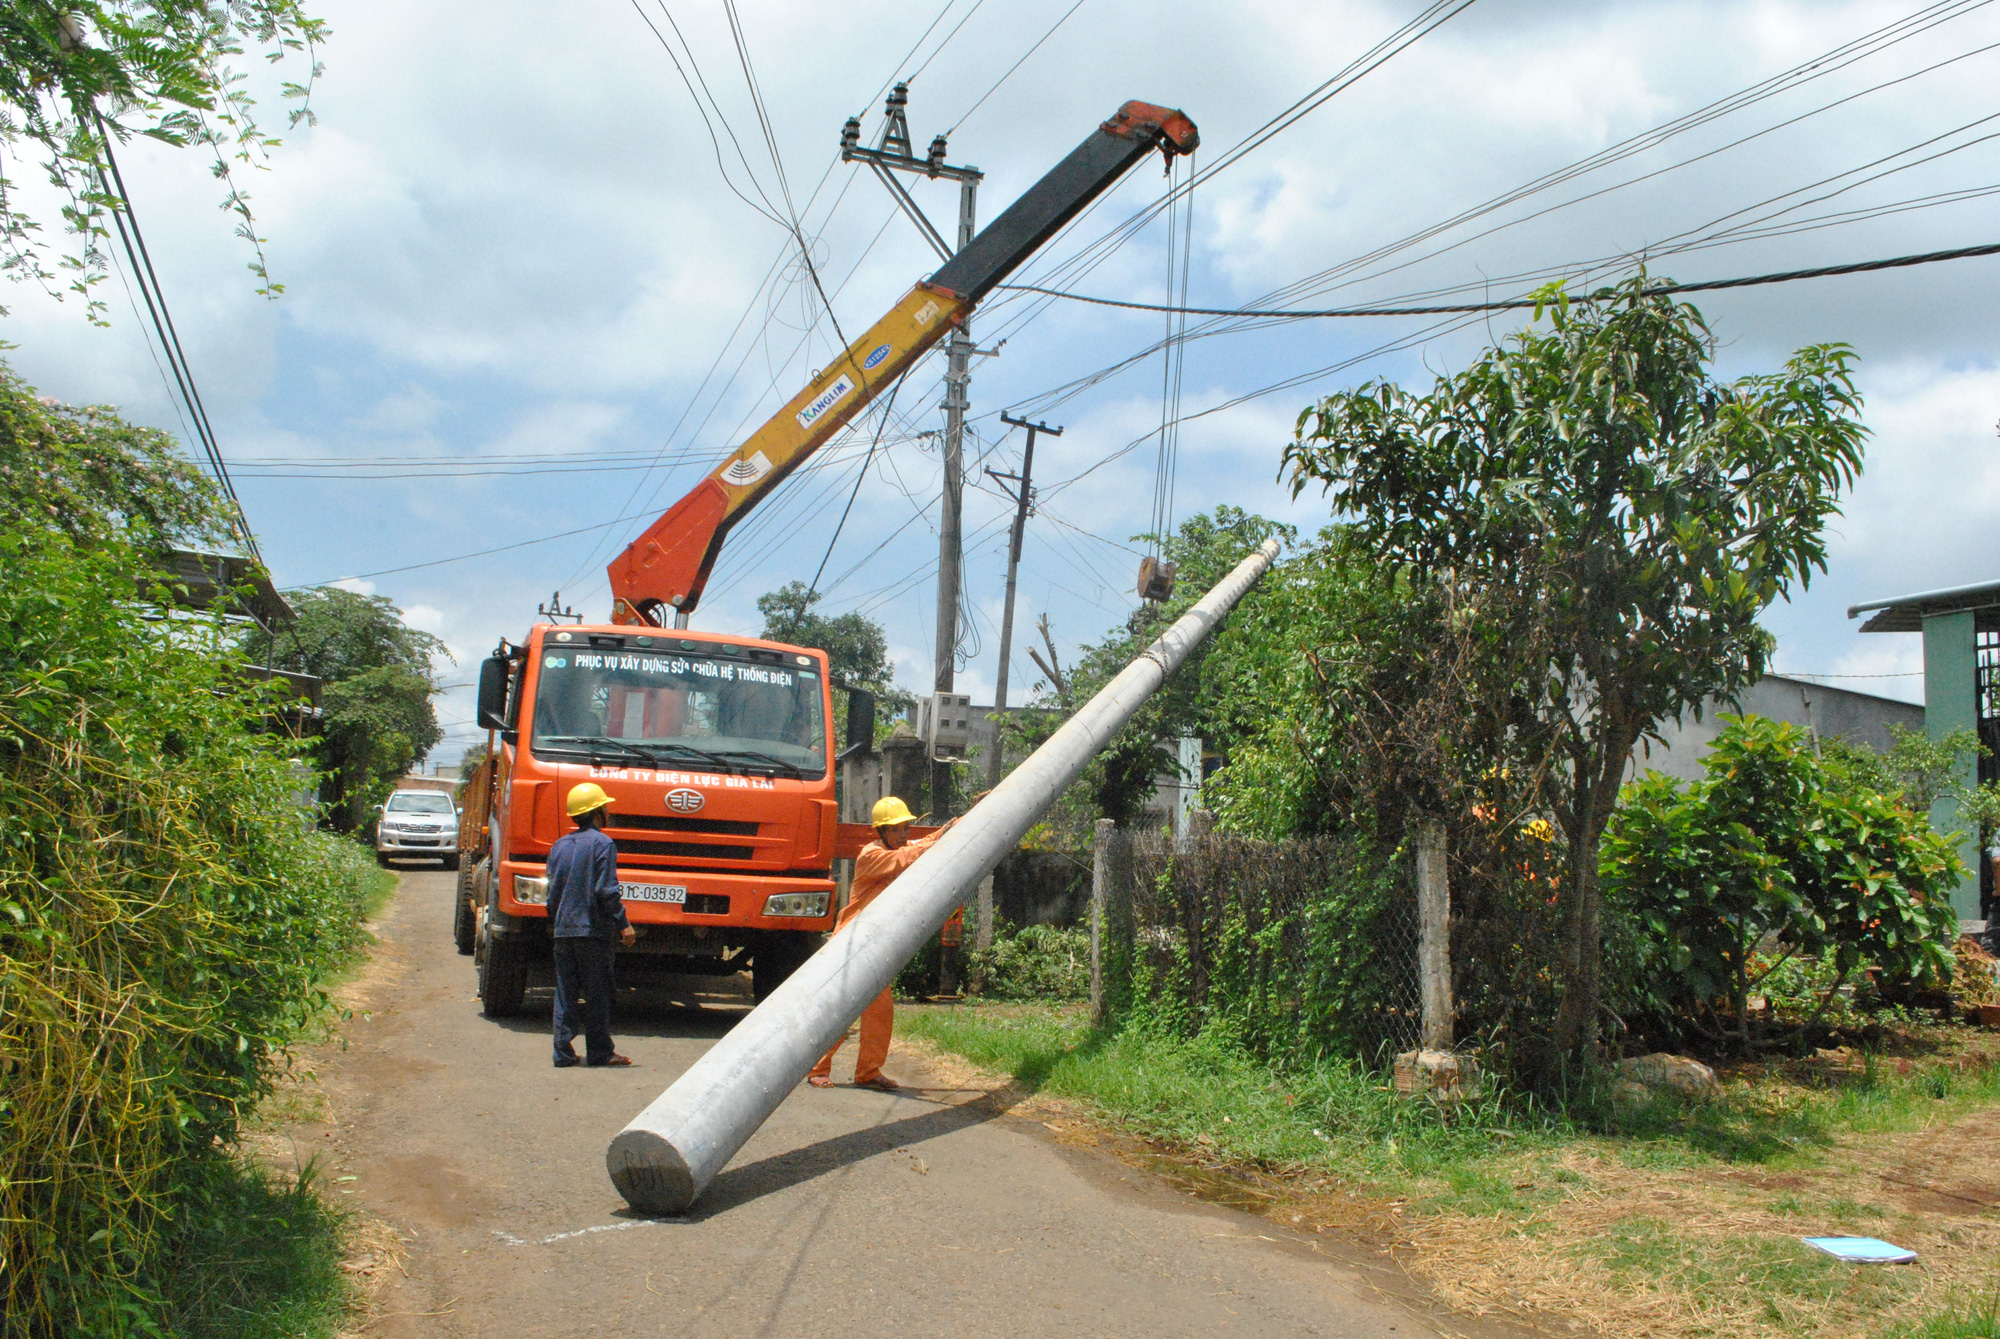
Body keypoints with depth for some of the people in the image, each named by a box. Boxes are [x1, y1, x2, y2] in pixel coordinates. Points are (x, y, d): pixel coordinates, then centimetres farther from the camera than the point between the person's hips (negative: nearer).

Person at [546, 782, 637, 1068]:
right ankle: (599, 1052, 4)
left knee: (565, 993, 8)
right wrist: (623, 924, -9)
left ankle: (563, 1053, 7)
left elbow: (552, 891, 15)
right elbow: (606, 891, -14)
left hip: (562, 930, 6)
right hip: (592, 930, -6)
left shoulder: (559, 845, 11)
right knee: (597, 993, 1)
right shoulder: (602, 844, -9)